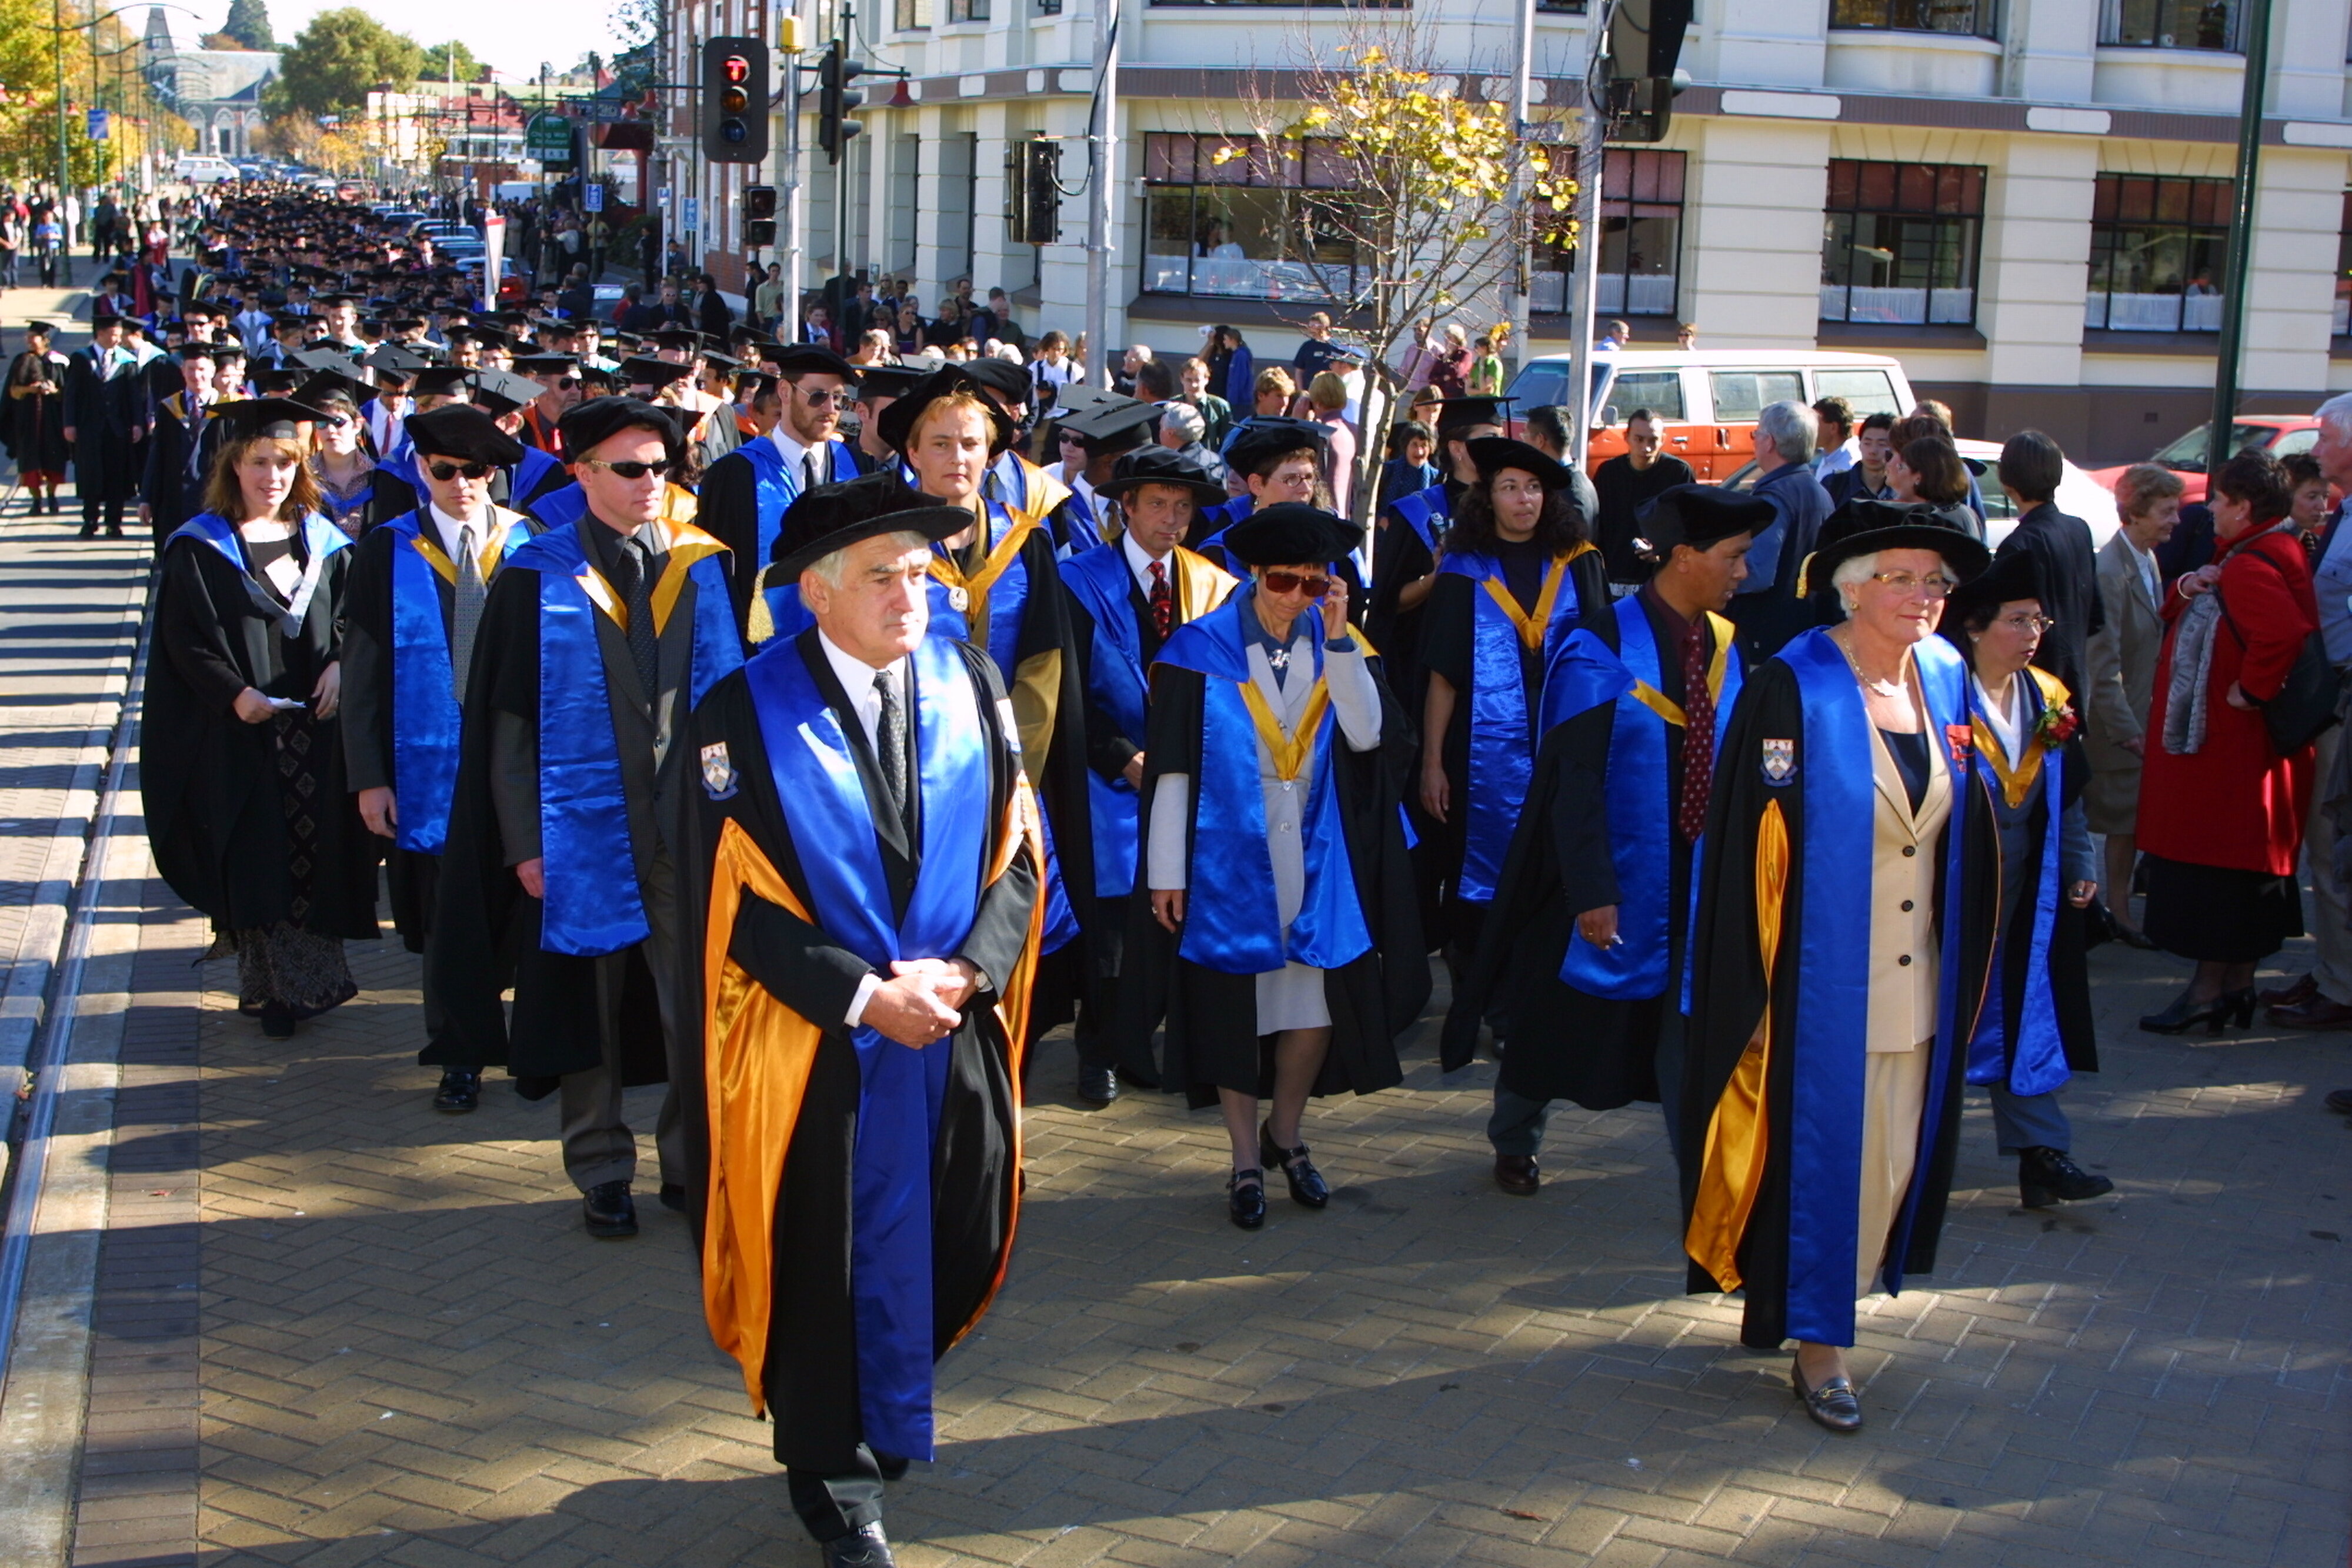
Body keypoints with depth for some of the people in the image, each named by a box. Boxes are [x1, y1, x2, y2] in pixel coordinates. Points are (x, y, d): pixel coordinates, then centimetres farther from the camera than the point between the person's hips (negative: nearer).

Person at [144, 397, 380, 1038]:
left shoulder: (322, 540, 10)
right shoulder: (199, 548, -2)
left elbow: (351, 617, 12)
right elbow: (182, 642, -6)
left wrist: (338, 664, -8)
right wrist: (235, 692, -19)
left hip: (316, 727, 4)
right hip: (237, 733, -3)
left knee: (316, 850, 5)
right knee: (257, 858, -3)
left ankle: (309, 976, 15)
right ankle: (270, 984, 5)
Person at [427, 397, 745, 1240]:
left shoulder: (703, 565, 5)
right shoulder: (537, 578, -2)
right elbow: (507, 718, -2)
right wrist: (524, 839, -7)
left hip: (685, 821, 2)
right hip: (585, 828, -1)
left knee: (697, 1004, 1)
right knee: (590, 1005, 9)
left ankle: (692, 1162, 17)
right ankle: (602, 1170, 23)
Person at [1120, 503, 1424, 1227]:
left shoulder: (1336, 644, 2)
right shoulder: (1202, 649, -7)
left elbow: (1369, 734, -13)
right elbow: (1172, 766, -7)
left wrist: (1338, 638, -18)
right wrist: (1166, 871, -9)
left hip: (1317, 861, 3)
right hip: (1229, 858, -3)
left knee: (1317, 1007, 6)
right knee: (1234, 1008, 5)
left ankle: (1285, 1137, 28)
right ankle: (1246, 1161, 19)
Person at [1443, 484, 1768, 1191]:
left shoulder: (1726, 648, 3)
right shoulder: (1603, 650, -16)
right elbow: (1576, 778, -17)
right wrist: (1591, 890, -21)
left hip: (1697, 880, 4)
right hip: (1614, 878, -4)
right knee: (1562, 1018, 13)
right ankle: (1514, 1145, 35)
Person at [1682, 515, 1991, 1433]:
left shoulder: (1945, 680, 5)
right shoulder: (1795, 686, -14)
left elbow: (1960, 825, 14)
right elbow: (1756, 839, -15)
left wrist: (1963, 964, 12)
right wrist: (1763, 982, -17)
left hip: (1915, 978, 6)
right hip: (1820, 978, -6)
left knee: (1893, 1157, 13)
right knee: (1819, 1154, 2)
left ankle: (1808, 1301, 33)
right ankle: (1816, 1344, 16)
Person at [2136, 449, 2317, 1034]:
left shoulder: (2250, 567, -20)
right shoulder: (2270, 553, 13)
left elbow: (2284, 633, -40)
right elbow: (2177, 614, 20)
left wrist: (2250, 691, -27)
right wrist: (2187, 589, -2)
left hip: (2225, 746, -11)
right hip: (2230, 744, 11)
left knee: (2215, 860, -5)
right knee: (2243, 861, 14)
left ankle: (2210, 990, 0)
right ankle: (2239, 984, 22)